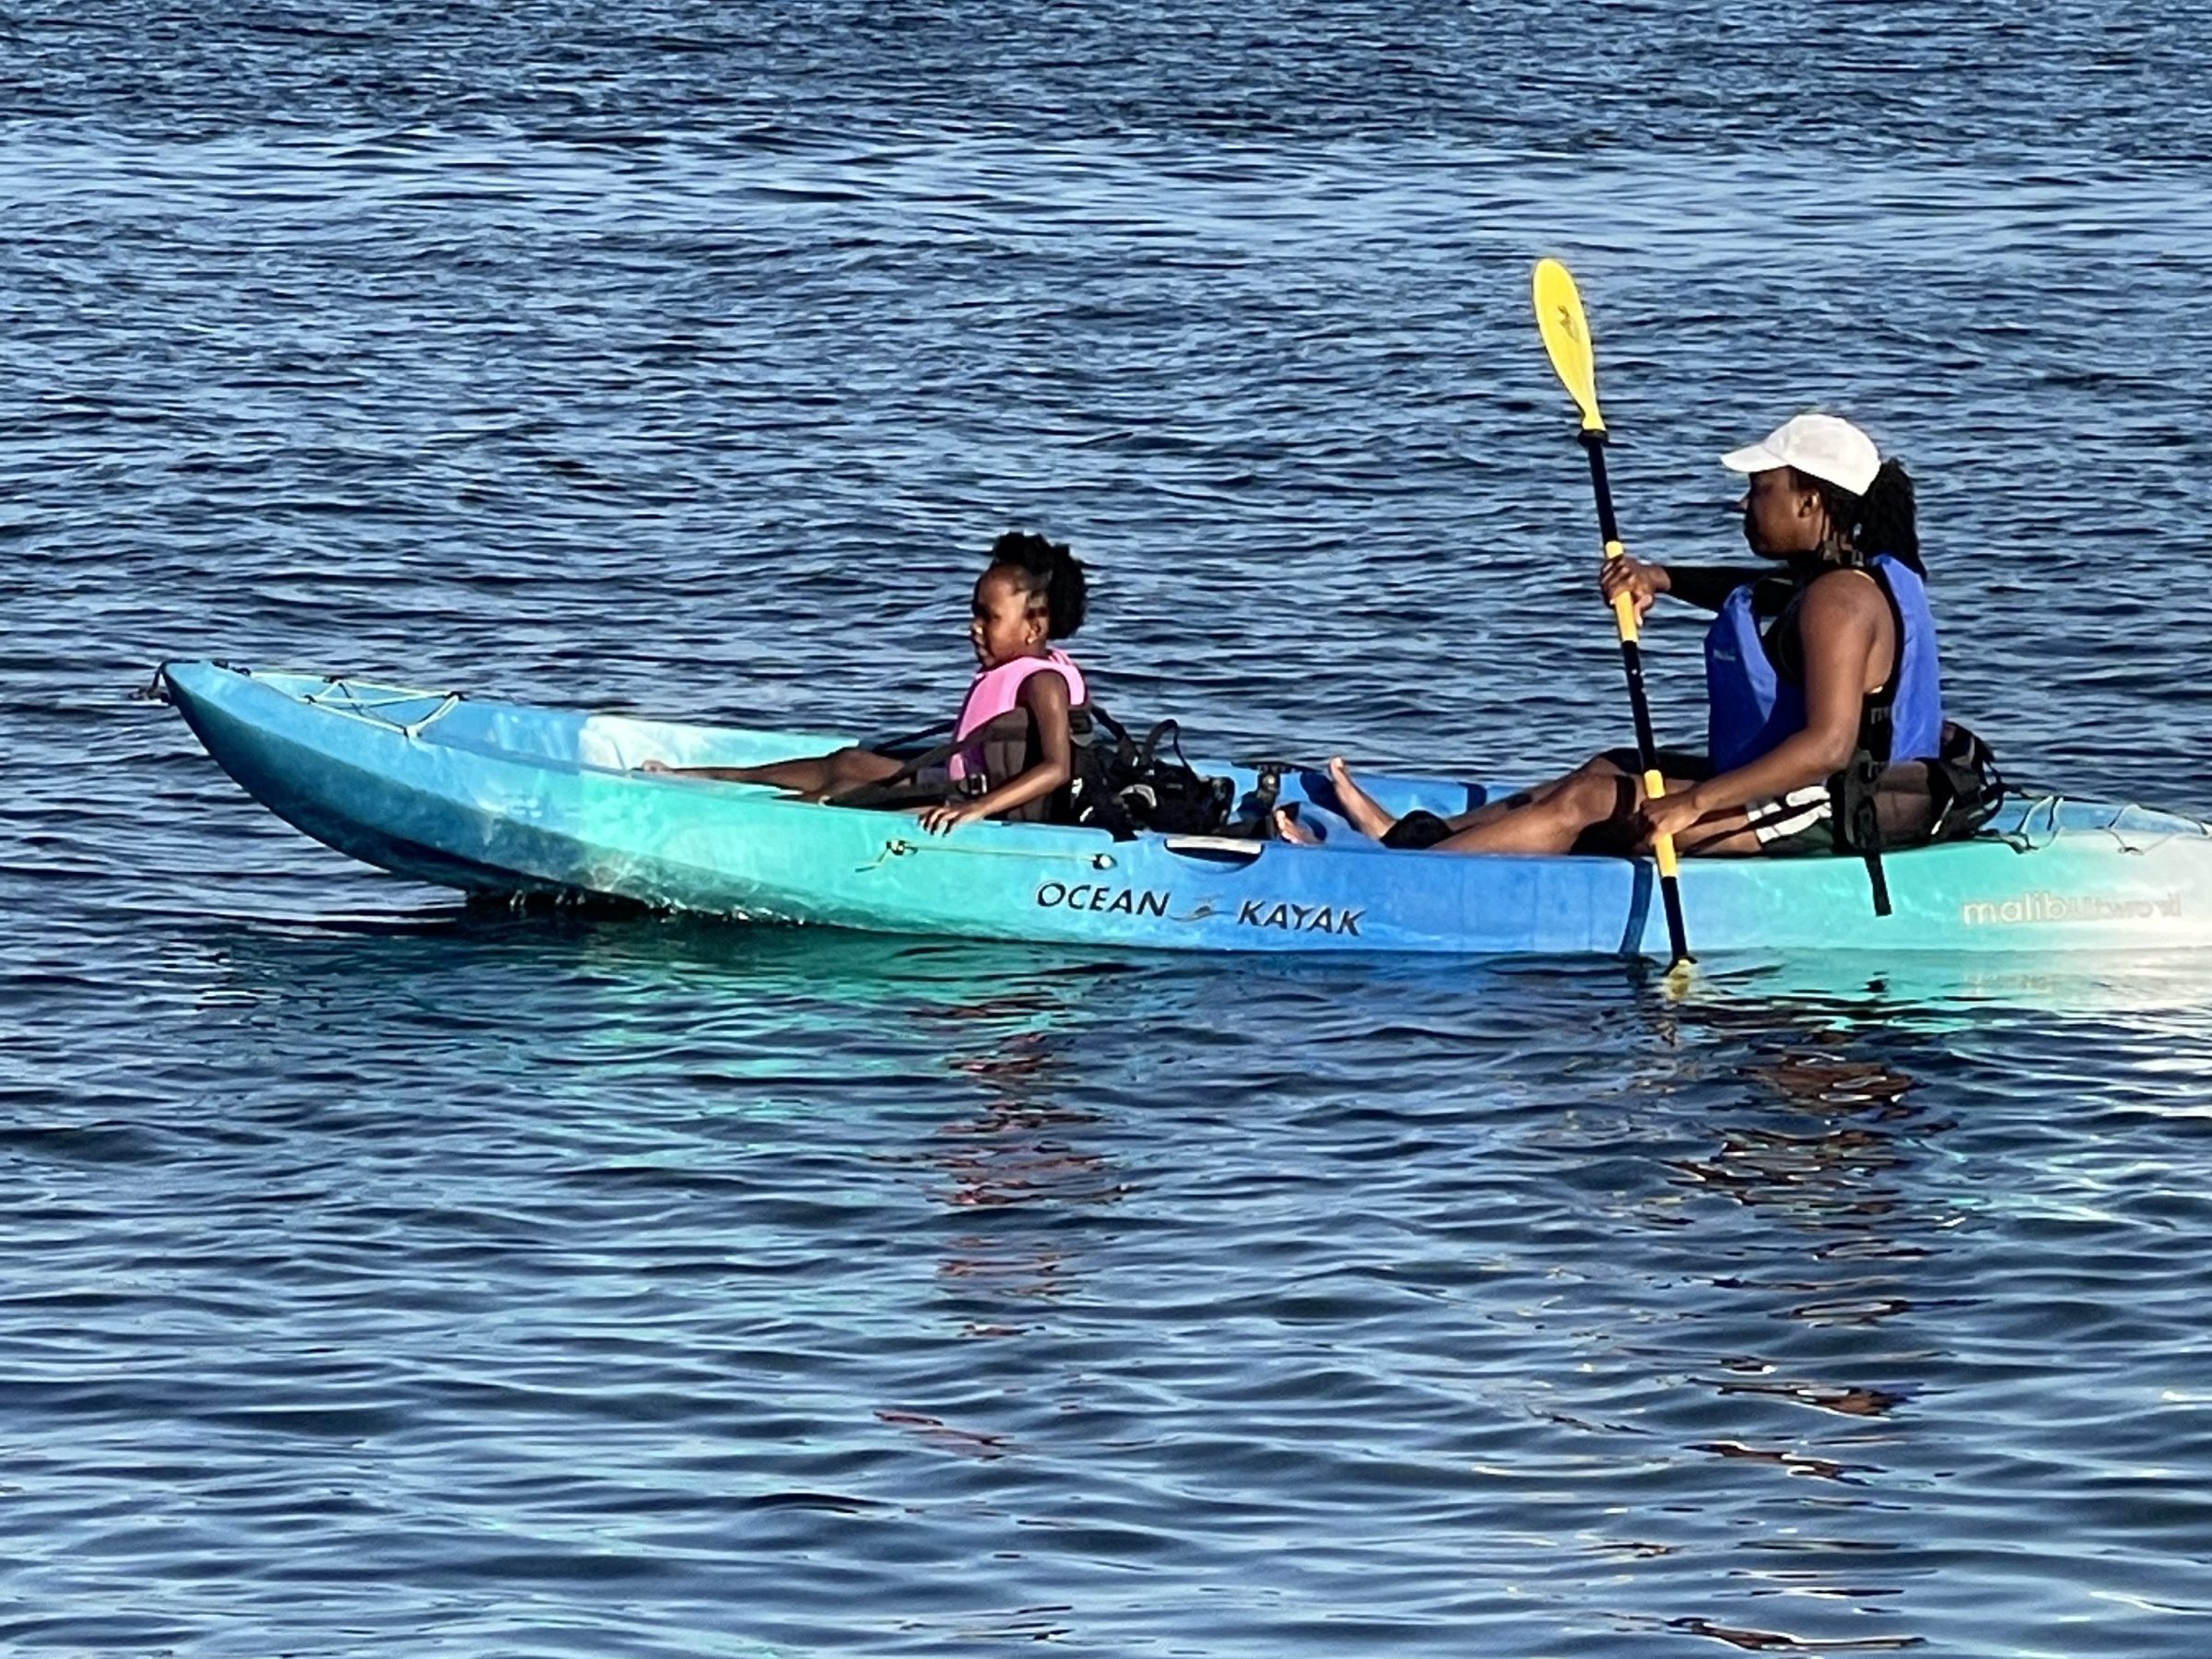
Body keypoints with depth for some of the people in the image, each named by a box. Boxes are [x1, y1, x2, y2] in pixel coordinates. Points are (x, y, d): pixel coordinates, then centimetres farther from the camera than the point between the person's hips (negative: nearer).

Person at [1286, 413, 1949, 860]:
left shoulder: (1838, 600, -20)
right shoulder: (1858, 577, 13)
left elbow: (1829, 744, -30)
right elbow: (1759, 594, 34)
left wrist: (1693, 804, -34)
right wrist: (1661, 580, 15)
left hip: (1815, 823, -11)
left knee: (1589, 804, -12)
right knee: (1608, 771, 18)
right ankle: (1412, 835, 20)